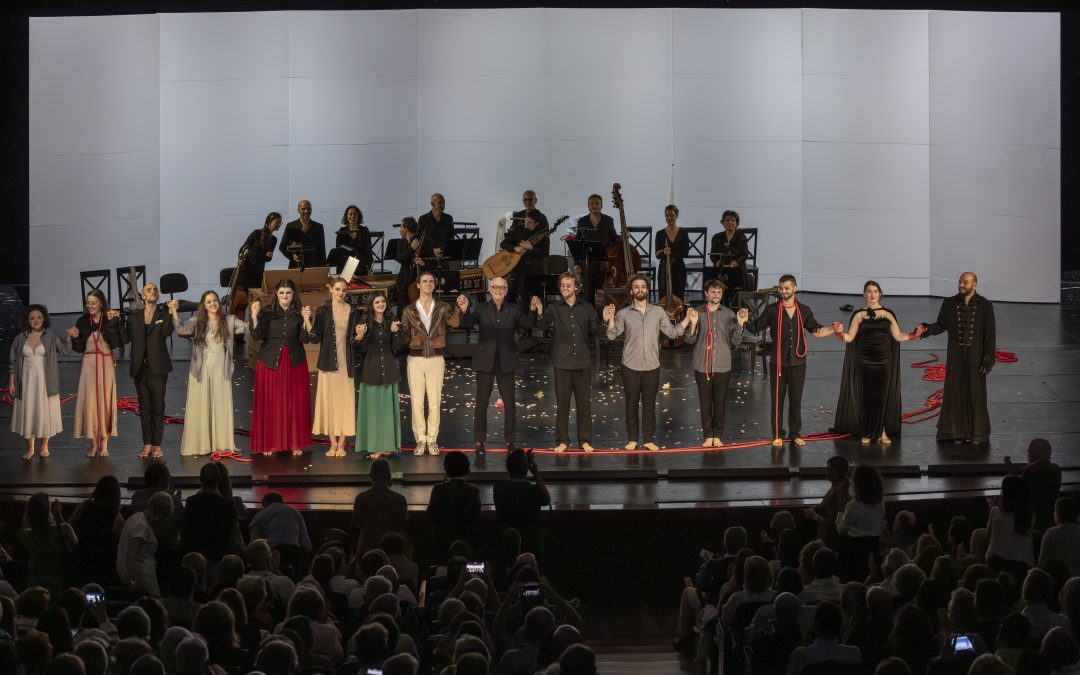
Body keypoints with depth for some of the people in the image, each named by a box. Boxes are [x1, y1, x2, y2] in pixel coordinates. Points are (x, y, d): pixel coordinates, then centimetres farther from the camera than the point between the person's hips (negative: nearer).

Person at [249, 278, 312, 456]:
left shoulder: (298, 314, 3)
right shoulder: (267, 313, 0)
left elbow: (304, 338, -4)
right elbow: (257, 336, -9)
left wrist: (306, 320, -18)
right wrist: (254, 316, -22)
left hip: (294, 363, 1)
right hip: (270, 362, -1)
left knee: (295, 403, 4)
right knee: (270, 403, 1)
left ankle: (295, 444, 13)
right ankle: (269, 443, 10)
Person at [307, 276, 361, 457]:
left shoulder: (353, 312, 6)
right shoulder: (323, 312, 3)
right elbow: (315, 338, -3)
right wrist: (307, 319, -13)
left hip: (347, 362, 1)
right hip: (329, 362, -1)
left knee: (345, 401, -1)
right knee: (329, 400, 0)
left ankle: (341, 444, 5)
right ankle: (333, 444, 7)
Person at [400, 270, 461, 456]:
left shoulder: (442, 308, 2)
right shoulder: (410, 310, 4)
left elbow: (454, 322, -17)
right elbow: (404, 336, 2)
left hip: (436, 359, 0)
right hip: (415, 359, 0)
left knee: (434, 401, 2)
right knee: (416, 401, 1)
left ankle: (432, 440, 9)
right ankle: (420, 440, 8)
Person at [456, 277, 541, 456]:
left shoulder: (513, 310, 5)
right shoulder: (481, 308, 1)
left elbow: (527, 324, -7)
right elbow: (467, 323, -14)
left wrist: (533, 311, -26)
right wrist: (464, 311, -35)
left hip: (505, 361, 1)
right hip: (485, 361, -1)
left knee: (510, 402, 3)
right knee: (481, 402, 2)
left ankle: (509, 440, 16)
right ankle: (479, 442, 10)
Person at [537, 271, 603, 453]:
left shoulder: (586, 309, 6)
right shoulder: (554, 309, 3)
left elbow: (596, 331, 5)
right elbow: (543, 326, -13)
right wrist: (539, 314, -32)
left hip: (582, 362, 1)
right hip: (562, 362, -1)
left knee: (584, 402, 5)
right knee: (562, 403, 3)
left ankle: (585, 440, 14)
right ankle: (562, 441, 11)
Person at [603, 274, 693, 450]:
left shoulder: (658, 311, 5)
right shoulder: (624, 313, 0)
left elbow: (672, 332, 7)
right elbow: (612, 335, -7)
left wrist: (687, 320, -3)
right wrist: (609, 320, -24)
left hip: (652, 366, 1)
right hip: (631, 366, -1)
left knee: (649, 404, 6)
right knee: (631, 403, 5)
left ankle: (649, 439, 14)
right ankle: (632, 439, 15)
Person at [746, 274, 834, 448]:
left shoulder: (804, 311, 4)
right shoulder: (772, 310, -2)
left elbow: (816, 331, 6)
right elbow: (755, 328, -2)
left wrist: (833, 329, -9)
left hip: (798, 362, 2)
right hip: (779, 362, -1)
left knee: (796, 399, 7)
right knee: (777, 399, 3)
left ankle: (795, 433, 18)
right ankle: (777, 434, 12)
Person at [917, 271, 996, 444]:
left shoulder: (985, 305, -7)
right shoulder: (949, 303, -1)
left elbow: (990, 334, -7)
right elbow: (941, 325, 2)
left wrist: (988, 359, -11)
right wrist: (927, 329, -20)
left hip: (976, 354, -2)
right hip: (955, 354, 2)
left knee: (975, 391, 2)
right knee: (955, 391, 3)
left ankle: (976, 431, 12)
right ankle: (958, 431, 11)